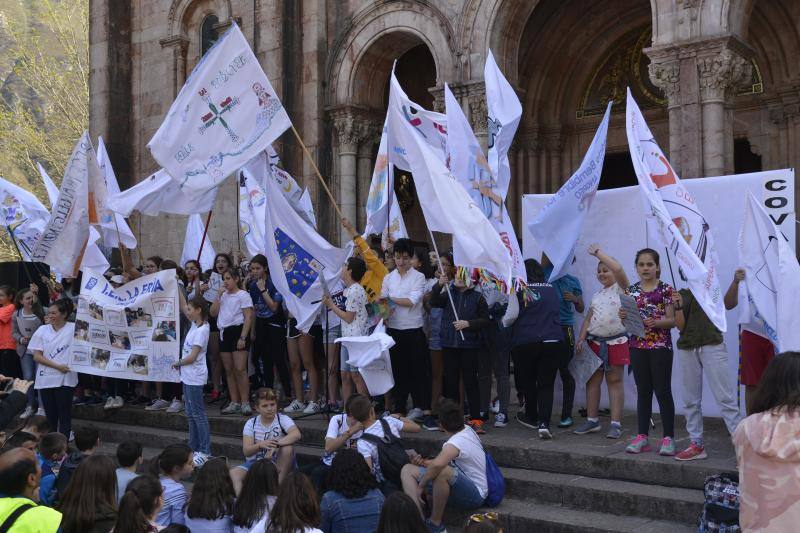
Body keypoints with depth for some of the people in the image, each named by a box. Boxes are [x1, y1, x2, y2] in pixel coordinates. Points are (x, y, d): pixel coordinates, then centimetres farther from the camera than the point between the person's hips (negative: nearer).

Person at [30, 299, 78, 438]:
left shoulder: (74, 328, -3)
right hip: (45, 379, 3)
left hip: (65, 379, -3)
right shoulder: (42, 330, 5)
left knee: (64, 416, -1)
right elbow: (36, 356, 0)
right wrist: (57, 366, -10)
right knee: (50, 416, 9)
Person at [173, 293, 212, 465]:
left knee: (198, 414, -6)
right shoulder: (195, 324, 8)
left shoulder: (202, 330, -18)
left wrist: (177, 363, -5)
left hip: (195, 378, -10)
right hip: (187, 376, 10)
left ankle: (205, 451, -3)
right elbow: (183, 306, 13)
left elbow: (192, 357, -19)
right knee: (191, 414, 13)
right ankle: (194, 448, 20)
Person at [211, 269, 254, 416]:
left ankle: (245, 403, -9)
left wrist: (243, 337, -17)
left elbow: (248, 317, -10)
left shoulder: (243, 295, -4)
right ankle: (235, 403, 13)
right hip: (224, 332, 7)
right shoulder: (223, 295, 17)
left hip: (237, 330, -7)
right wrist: (219, 295, 0)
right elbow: (213, 313, 8)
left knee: (240, 369, -12)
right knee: (229, 370, 8)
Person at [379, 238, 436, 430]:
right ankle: (399, 412, 20)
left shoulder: (419, 277, -2)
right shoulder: (389, 278, 10)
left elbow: (412, 301, -13)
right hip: (394, 331, 4)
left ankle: (426, 413, -3)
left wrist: (391, 299, -8)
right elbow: (381, 302, 6)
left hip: (414, 331, -4)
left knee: (420, 373, -3)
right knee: (397, 372, 10)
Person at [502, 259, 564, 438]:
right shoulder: (551, 289, 12)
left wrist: (503, 323, 11)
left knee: (527, 381, 16)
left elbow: (512, 314, -7)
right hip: (553, 341, 3)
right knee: (546, 384, 2)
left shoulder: (518, 289, -1)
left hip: (525, 341, -2)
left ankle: (532, 417, 31)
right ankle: (544, 423, -12)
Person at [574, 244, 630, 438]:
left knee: (615, 381, -2)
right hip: (595, 341, 6)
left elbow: (618, 269, -20)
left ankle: (616, 423, 1)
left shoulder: (620, 289, -1)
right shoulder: (596, 295, 18)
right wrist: (581, 337, 1)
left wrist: (597, 252, -12)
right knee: (593, 380, 7)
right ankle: (592, 420, 15)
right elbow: (588, 319, 15)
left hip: (616, 341, -6)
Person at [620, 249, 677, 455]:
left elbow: (672, 320, -6)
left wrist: (656, 323, -24)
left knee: (663, 391, -1)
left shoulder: (666, 290, -3)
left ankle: (668, 437, 5)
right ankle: (642, 436, 13)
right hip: (638, 347, 4)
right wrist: (623, 317, -10)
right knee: (643, 391, 9)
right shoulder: (631, 291, 9)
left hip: (661, 347, -4)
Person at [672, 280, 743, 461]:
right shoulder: (682, 294, 12)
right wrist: (678, 307, -12)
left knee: (725, 397, -8)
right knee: (691, 399, 5)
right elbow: (680, 326, 4)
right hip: (687, 348, 3)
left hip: (712, 345, -3)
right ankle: (696, 444, 12)